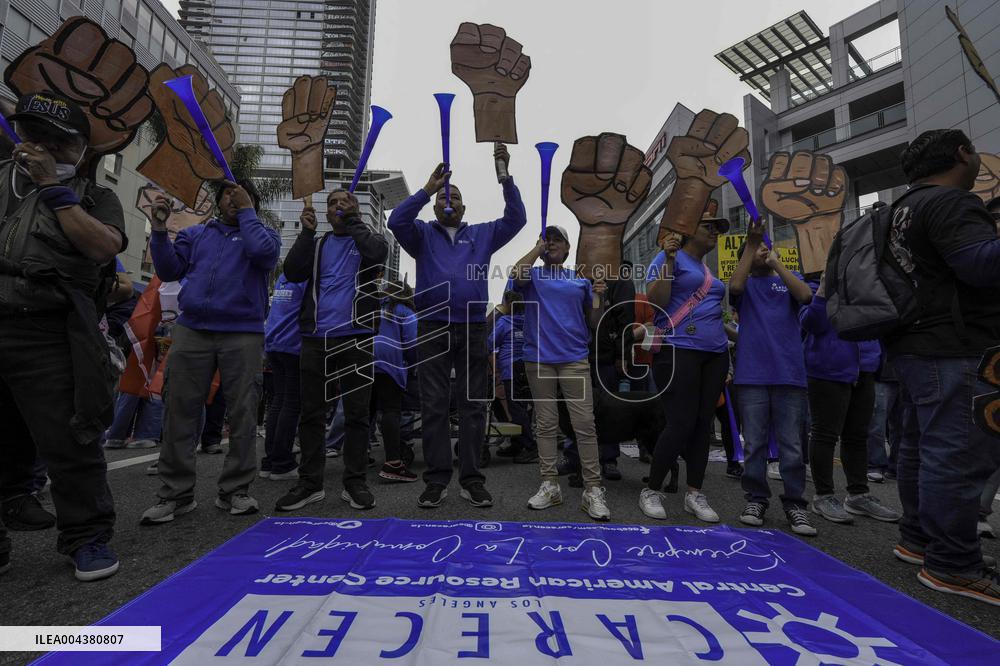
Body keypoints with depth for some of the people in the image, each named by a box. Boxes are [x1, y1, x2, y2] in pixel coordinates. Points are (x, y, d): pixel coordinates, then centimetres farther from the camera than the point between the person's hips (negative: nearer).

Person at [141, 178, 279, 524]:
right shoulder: (196, 233, 21)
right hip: (192, 330, 3)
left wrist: (246, 211, 1)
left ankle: (235, 490, 7)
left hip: (243, 334, -2)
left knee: (243, 413, -2)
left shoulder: (263, 233, 13)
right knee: (179, 411, 0)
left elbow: (263, 252, -11)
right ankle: (175, 493, 8)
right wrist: (159, 229, 0)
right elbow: (170, 270, 11)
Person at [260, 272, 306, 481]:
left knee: (279, 400, 10)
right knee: (292, 403, -4)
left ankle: (269, 462, 13)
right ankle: (282, 465, -1)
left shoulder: (282, 277, 18)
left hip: (273, 344, 8)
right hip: (295, 346, -8)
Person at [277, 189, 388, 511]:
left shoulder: (367, 238, 10)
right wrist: (306, 231, -2)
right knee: (311, 413, 6)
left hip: (356, 338, -3)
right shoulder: (316, 244, 18)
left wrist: (352, 219, -6)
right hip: (315, 338, 3)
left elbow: (378, 253, -14)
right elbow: (292, 273, 3)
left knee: (357, 413, 2)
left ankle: (355, 482, 12)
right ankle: (310, 482, 16)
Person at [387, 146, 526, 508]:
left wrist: (506, 176, -5)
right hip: (433, 328, -1)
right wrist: (428, 188, -11)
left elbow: (516, 218, 5)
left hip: (473, 329, 1)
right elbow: (396, 220, -6)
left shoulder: (482, 234, 16)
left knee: (473, 405, 3)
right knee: (433, 406, 1)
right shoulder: (423, 234, 13)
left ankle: (472, 479, 12)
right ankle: (436, 480, 10)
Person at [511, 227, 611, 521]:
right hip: (538, 359, 0)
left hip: (575, 358, 0)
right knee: (545, 423, 6)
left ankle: (593, 490, 1)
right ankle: (549, 485, 15)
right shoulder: (533, 275, 11)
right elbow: (517, 274, -14)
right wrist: (538, 246, -2)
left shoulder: (581, 279, 14)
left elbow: (593, 323, 13)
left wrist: (600, 299, -6)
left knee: (584, 424, -5)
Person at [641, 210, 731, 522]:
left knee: (703, 423, 7)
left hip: (715, 354, 8)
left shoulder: (708, 269, 22)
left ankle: (694, 494, 16)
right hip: (678, 351, -8)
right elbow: (656, 301, -15)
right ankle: (652, 491, 5)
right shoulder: (670, 257, -2)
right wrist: (668, 260, -20)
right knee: (681, 424, -11)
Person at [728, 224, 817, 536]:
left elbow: (805, 295, -6)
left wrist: (776, 262, -6)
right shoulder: (746, 284, 13)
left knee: (792, 445, 3)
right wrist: (750, 242, -8)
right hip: (752, 375, -1)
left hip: (789, 374, 1)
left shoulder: (788, 279, 16)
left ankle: (795, 503, 13)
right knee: (755, 444, 4)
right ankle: (756, 499, 15)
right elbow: (735, 285, -12)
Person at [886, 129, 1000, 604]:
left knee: (922, 447, 14)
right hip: (955, 351, -10)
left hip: (917, 346, 10)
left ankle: (917, 539, 24)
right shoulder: (950, 202, -11)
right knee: (960, 455, -7)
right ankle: (952, 565, -1)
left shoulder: (906, 209, 20)